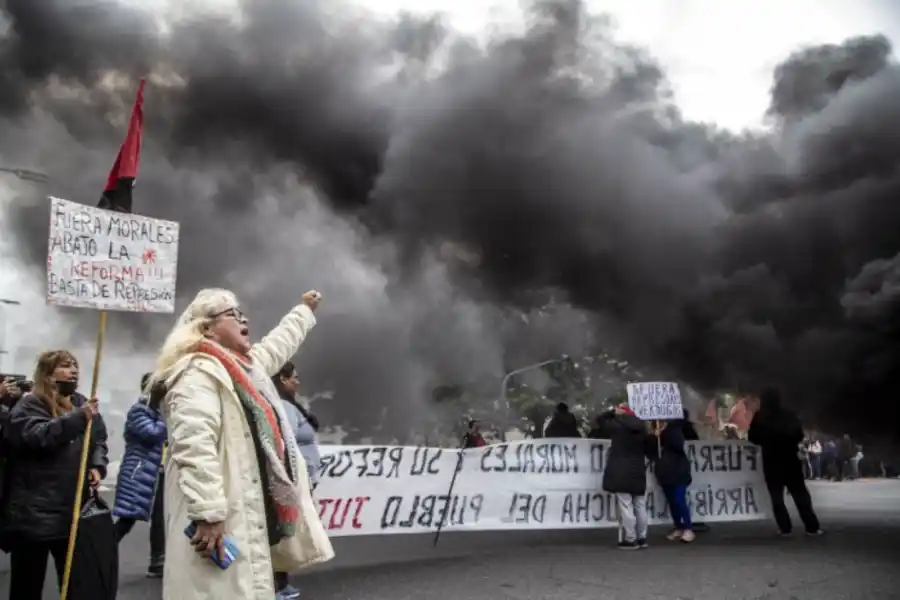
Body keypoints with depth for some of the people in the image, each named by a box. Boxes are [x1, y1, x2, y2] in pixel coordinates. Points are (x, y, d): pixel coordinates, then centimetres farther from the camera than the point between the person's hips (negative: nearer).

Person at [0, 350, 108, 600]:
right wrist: (79, 417, -33)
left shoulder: (82, 403, 11)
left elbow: (99, 440, 16)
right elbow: (37, 436, -25)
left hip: (73, 509, 5)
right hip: (33, 511, -5)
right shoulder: (29, 405, -6)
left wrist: (97, 466, -3)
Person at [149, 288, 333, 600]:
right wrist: (208, 515, -30)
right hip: (222, 522, -10)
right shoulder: (198, 372, -14)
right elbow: (193, 447, -25)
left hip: (252, 513, 10)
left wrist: (304, 309, 53)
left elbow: (278, 344, 40)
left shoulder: (246, 365, 18)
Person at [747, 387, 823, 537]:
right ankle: (812, 527, 5)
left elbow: (753, 437, -3)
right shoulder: (789, 414, -1)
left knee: (777, 496, 5)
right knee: (800, 494, 8)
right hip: (790, 459, 2)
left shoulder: (760, 417, -6)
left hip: (771, 462, -2)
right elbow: (799, 435, 3)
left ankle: (785, 528, -1)